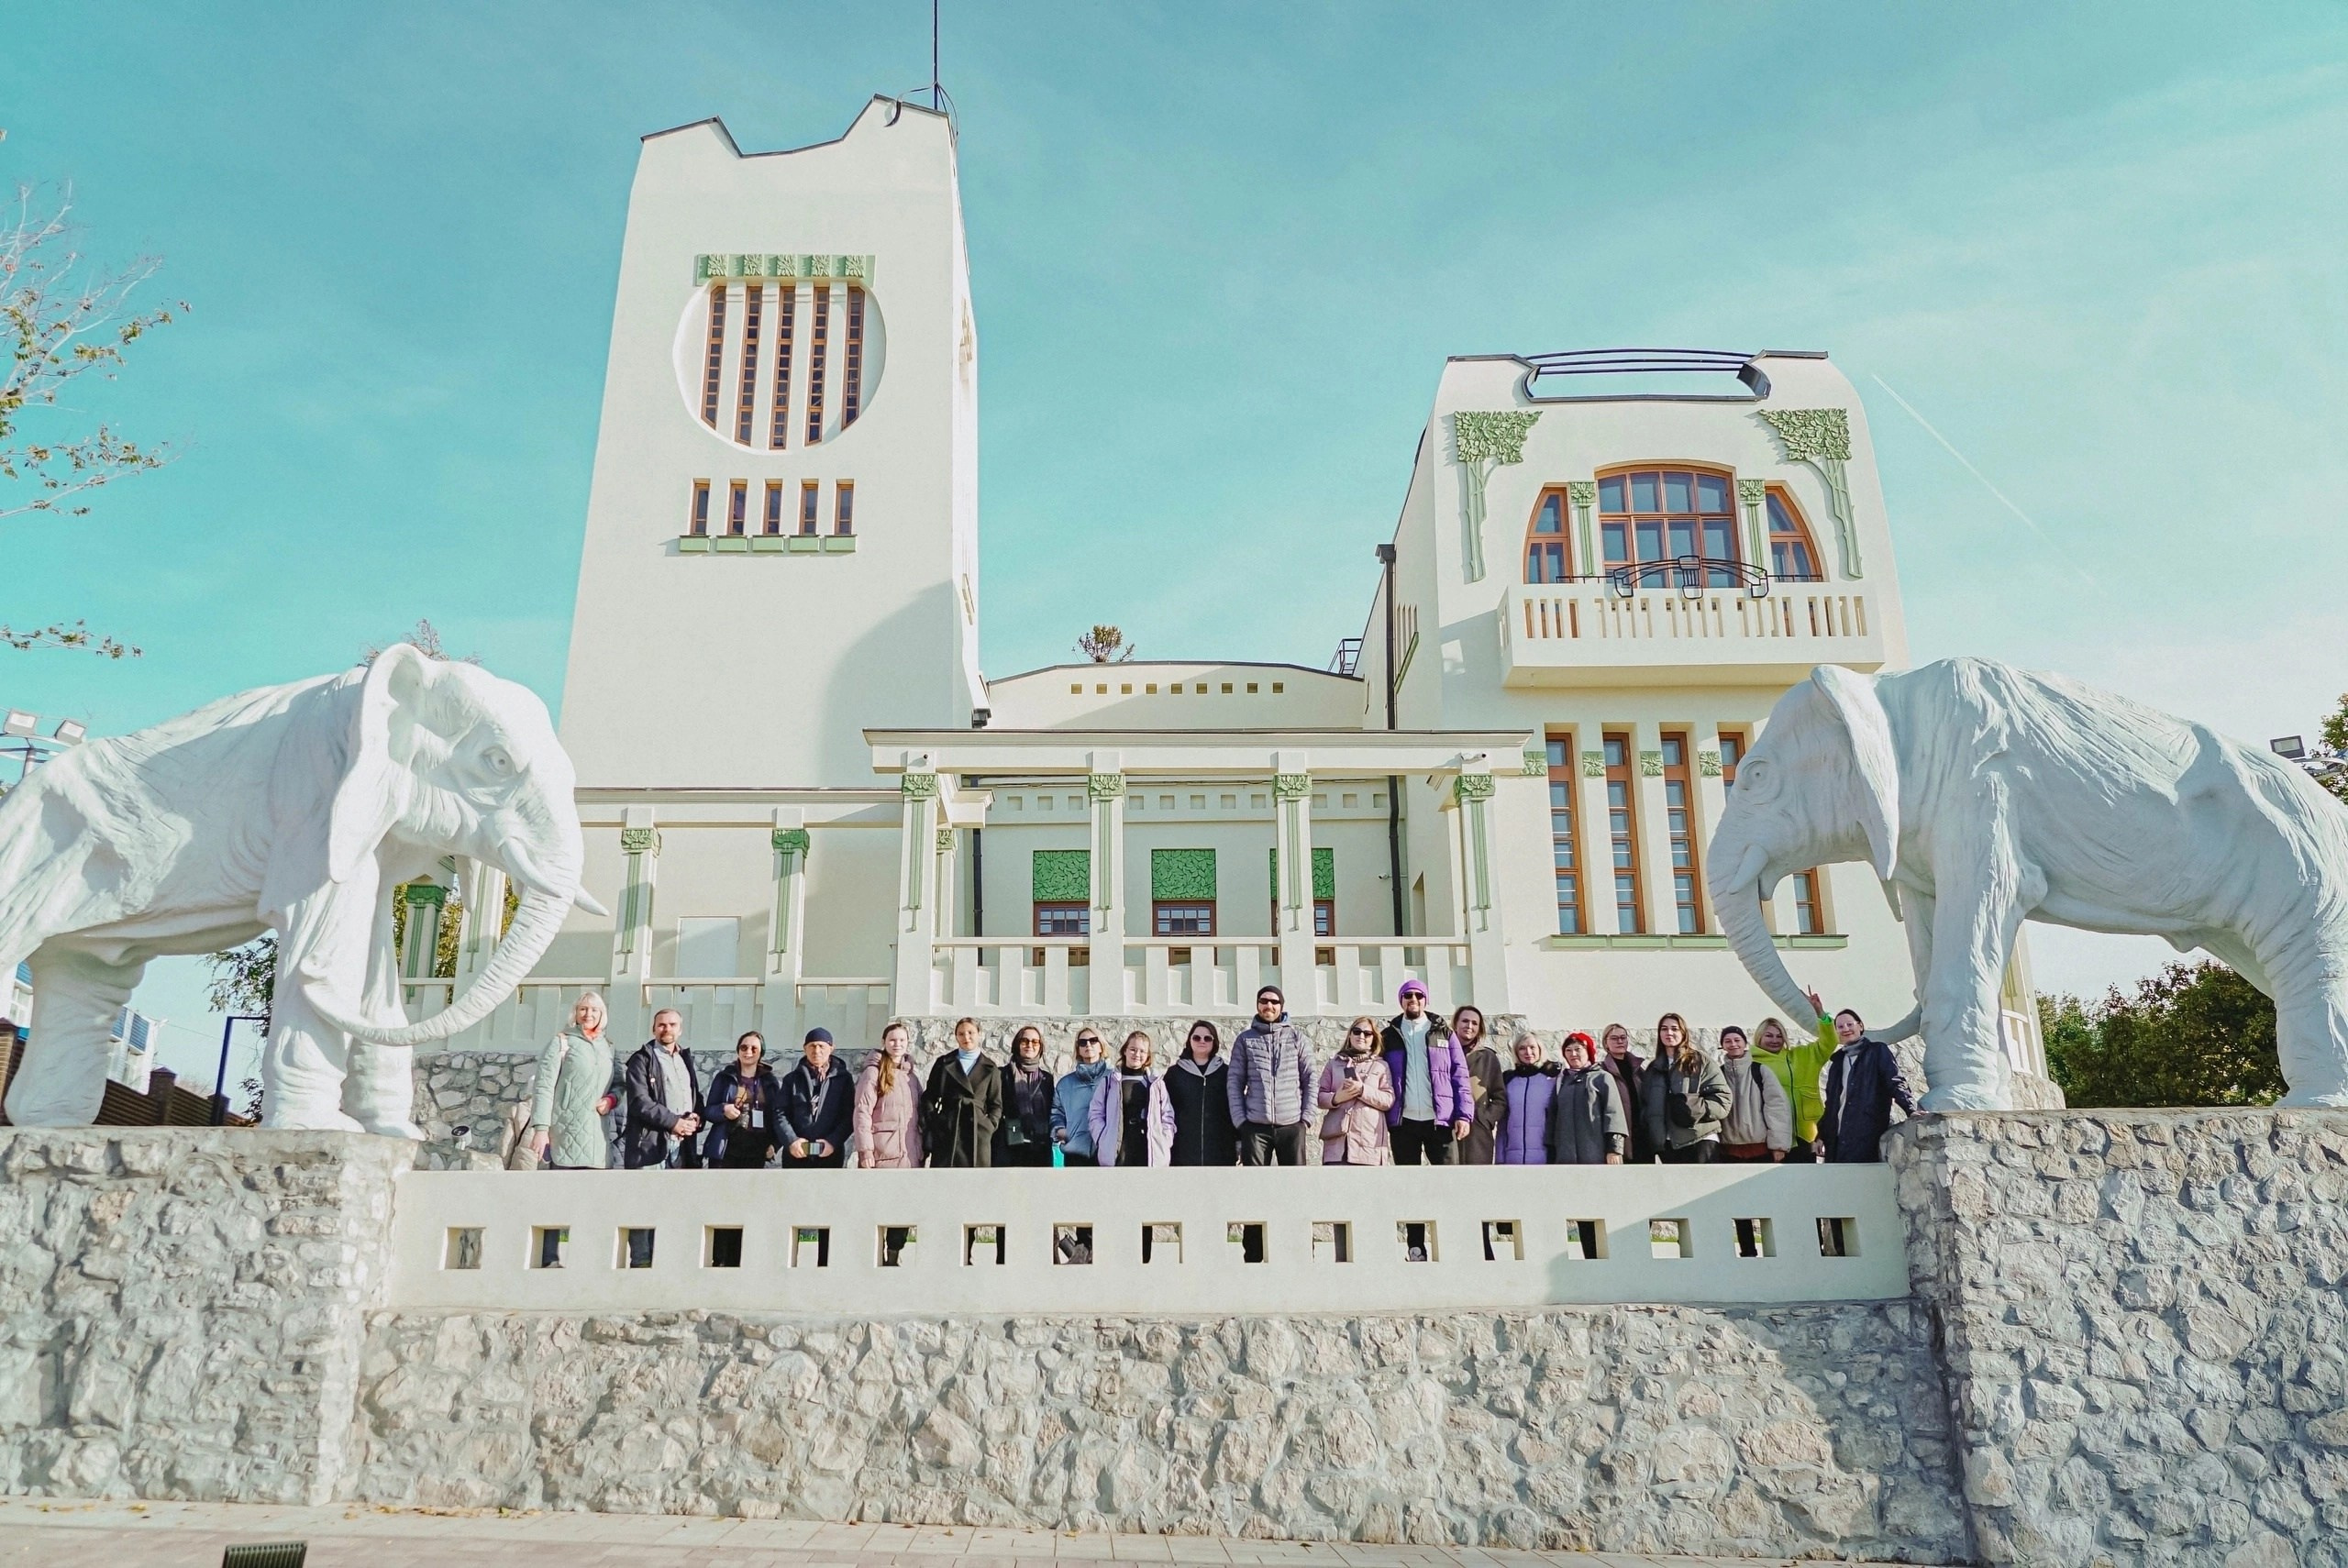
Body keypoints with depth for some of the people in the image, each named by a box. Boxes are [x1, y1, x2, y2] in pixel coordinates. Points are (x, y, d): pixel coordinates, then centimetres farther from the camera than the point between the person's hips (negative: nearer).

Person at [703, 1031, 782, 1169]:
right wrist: (723, 1109, -19)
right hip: (725, 1151, -1)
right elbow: (708, 1110, 4)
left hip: (756, 1154, 2)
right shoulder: (725, 1077, 4)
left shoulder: (769, 1081, 9)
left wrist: (773, 1142, -7)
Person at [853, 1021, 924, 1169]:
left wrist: (922, 1150, 10)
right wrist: (865, 1149, -15)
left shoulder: (911, 1077, 19)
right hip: (882, 1153, -6)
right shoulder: (873, 1072, -1)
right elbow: (862, 1112, -8)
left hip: (910, 1156, 6)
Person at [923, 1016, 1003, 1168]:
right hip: (946, 1132, 0)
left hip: (978, 1133, 0)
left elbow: (996, 1104, 13)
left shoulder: (990, 1069, 12)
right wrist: (930, 1126, -1)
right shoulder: (943, 1063, 12)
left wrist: (989, 1127, -1)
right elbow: (929, 1097, 10)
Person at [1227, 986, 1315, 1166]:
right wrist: (1240, 1120, -3)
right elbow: (1234, 1082, 6)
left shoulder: (1297, 1037, 9)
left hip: (1292, 1125, 0)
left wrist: (1307, 1117, -3)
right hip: (1255, 1126, 0)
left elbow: (1310, 1080, 7)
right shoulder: (1245, 1039, 9)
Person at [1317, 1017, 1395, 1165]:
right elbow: (1319, 1097, 12)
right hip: (1337, 1139, 1)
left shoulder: (1381, 1066, 13)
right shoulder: (1334, 1063, 16)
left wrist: (1363, 1090, -12)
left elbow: (1389, 1100, 2)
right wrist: (1335, 1098, -10)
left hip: (1369, 1140, -1)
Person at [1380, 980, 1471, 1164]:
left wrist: (1463, 1115, -5)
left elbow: (1459, 1075, 5)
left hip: (1439, 1120, -1)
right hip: (1403, 1121, 1)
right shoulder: (1390, 1036, 11)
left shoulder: (1443, 1032, 9)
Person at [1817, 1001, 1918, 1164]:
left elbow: (1896, 1082, -6)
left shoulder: (1877, 1051, 7)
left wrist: (1911, 1110, -22)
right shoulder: (1837, 1060, 21)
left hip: (1868, 1137, -5)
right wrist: (1821, 1135, 18)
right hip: (1838, 1137, 5)